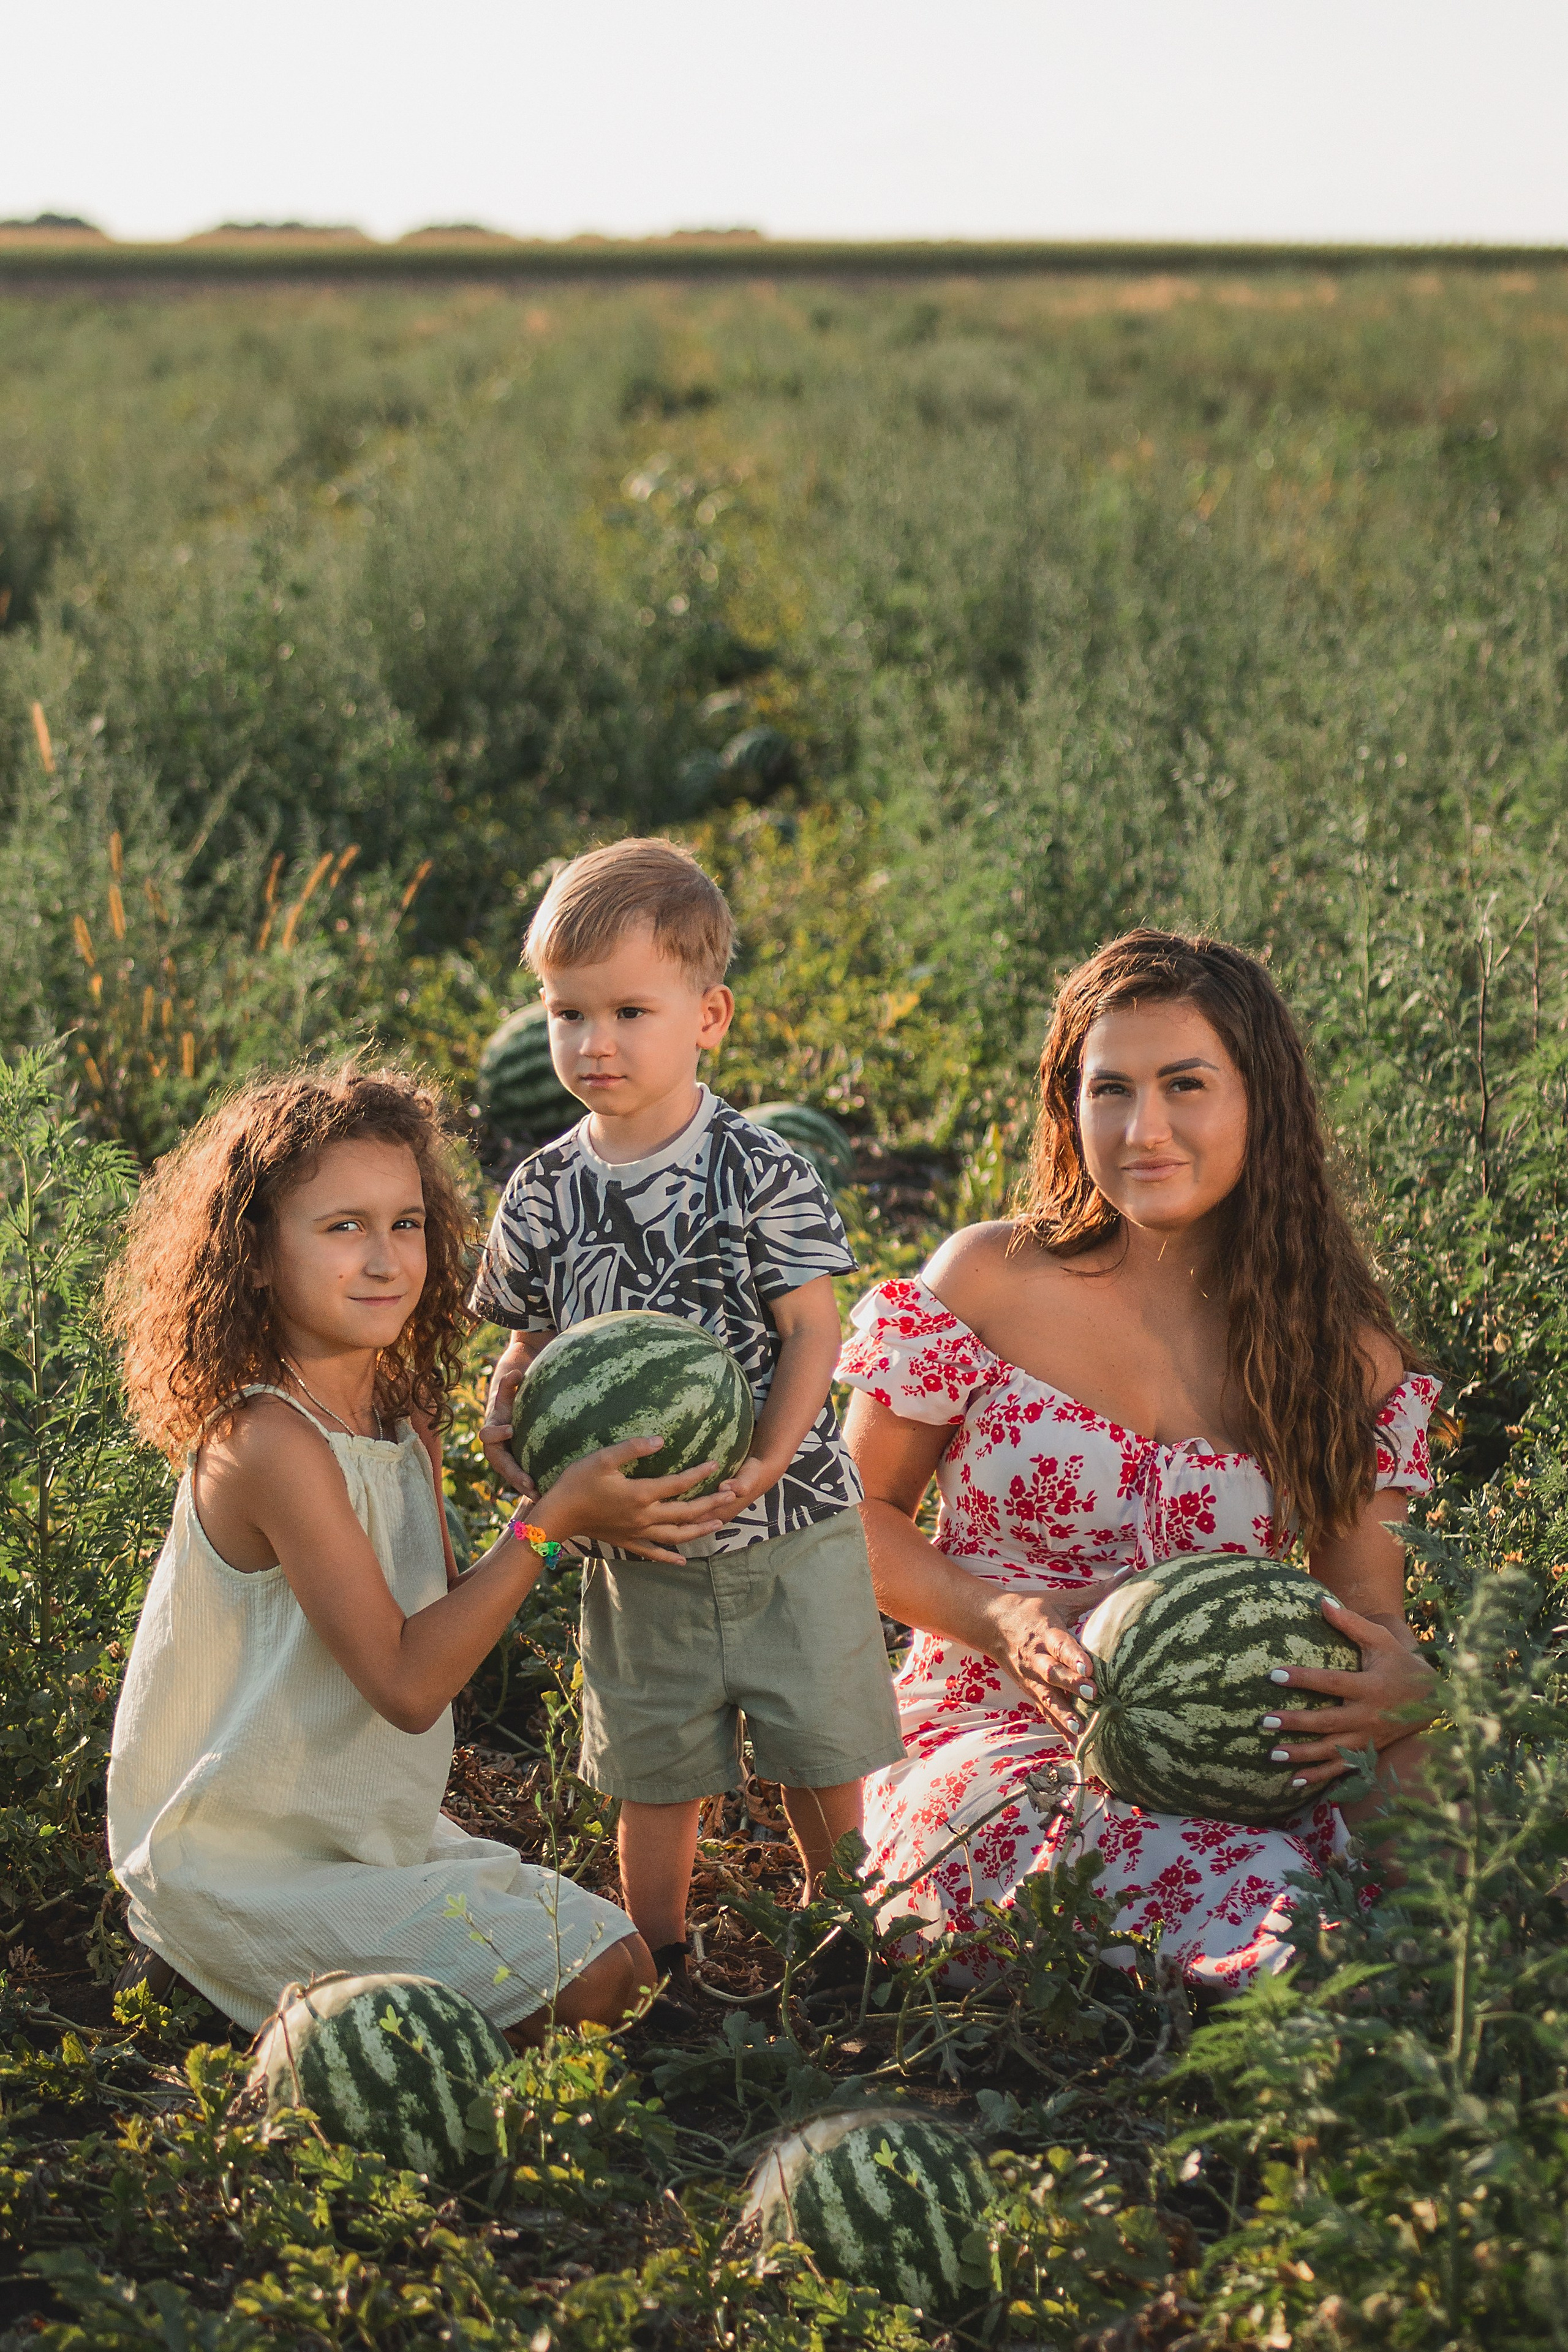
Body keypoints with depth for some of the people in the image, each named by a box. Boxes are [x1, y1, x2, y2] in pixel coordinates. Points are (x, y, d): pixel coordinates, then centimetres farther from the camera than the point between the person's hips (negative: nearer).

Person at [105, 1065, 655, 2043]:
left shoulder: (405, 1427, 2)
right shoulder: (269, 1441, -24)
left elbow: (448, 1623, 7)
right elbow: (407, 1684, -25)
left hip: (367, 1831, 9)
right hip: (252, 1864, -9)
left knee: (622, 1957, 15)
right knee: (596, 1981, -13)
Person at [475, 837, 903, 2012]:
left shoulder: (761, 1172, -11)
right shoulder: (545, 1194, -1)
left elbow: (812, 1327, -10)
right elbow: (534, 1342, 9)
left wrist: (766, 1464, -20)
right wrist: (508, 1424, -11)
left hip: (790, 1525, -2)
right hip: (638, 1537, 3)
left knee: (824, 1755, 7)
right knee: (659, 1771, 12)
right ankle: (661, 1975, 27)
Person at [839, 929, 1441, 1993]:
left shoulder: (1341, 1349, 7)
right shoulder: (989, 1284, 1)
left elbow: (1374, 1616, 8)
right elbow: (857, 1512, 8)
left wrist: (1403, 1694, -18)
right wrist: (1003, 1618, -11)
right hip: (995, 1736, -3)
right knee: (1271, 1926, -35)